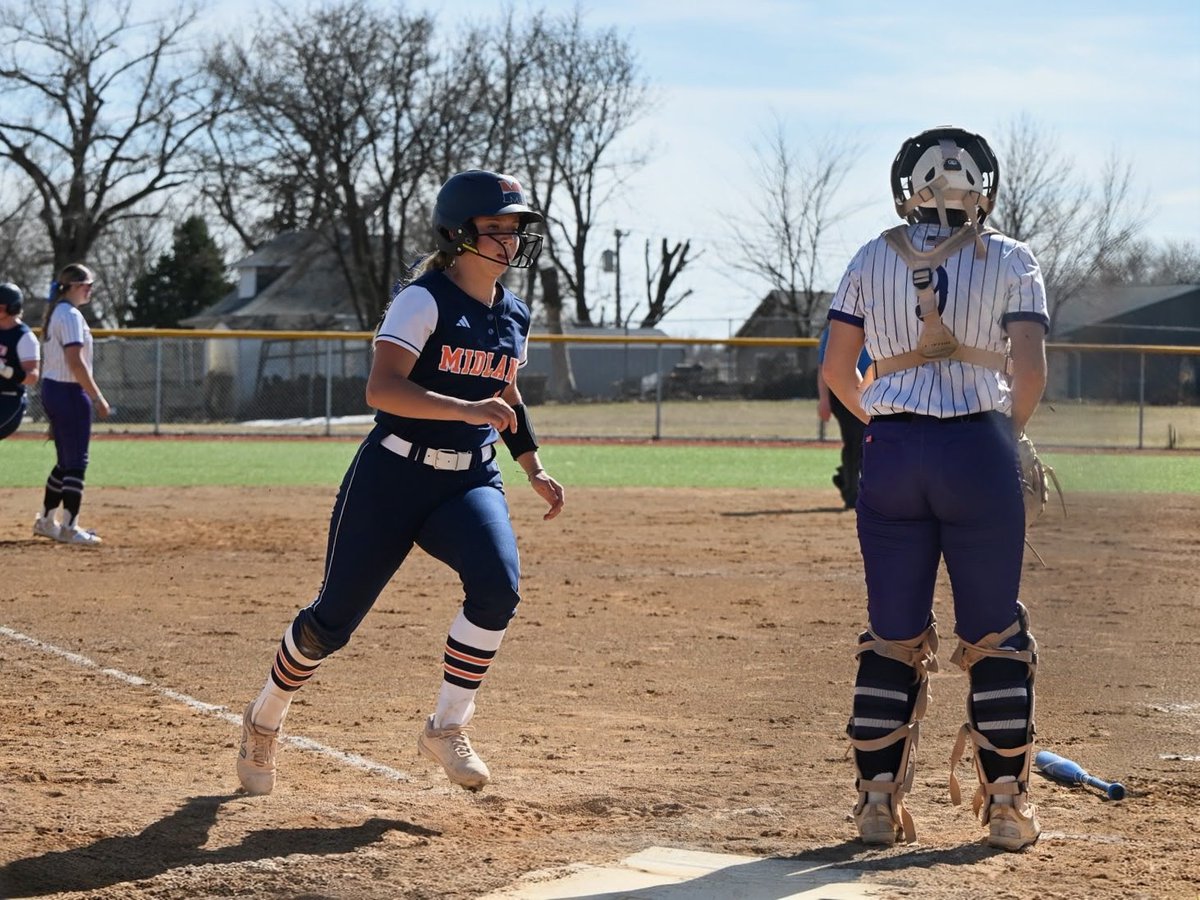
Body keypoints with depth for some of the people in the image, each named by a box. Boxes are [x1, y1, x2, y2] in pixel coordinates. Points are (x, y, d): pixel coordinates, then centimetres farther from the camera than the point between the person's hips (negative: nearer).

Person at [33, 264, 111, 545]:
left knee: (66, 461, 17)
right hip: (69, 393, -10)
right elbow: (75, 361, -23)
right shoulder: (71, 315, -15)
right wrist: (97, 397, -21)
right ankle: (69, 527, -5)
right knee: (76, 462, -6)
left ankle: (46, 521, 22)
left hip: (51, 390, 10)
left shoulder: (55, 313, 15)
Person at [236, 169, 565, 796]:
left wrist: (533, 467, 20)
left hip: (471, 482, 5)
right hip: (393, 478, -5)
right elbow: (381, 388, -26)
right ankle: (265, 719, 29)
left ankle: (446, 728, -9)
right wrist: (466, 408, -34)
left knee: (497, 584, -24)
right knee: (333, 619, 2)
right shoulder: (423, 300, -13)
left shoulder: (514, 317, 9)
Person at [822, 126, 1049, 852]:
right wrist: (1010, 431, 8)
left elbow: (837, 369, 6)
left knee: (893, 635, 10)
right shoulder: (1011, 260, 1)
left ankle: (879, 800, 9)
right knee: (996, 634, 7)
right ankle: (1008, 805, 8)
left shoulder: (872, 260, 7)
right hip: (979, 448, -2)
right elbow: (1030, 370, -8)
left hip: (891, 452, 2)